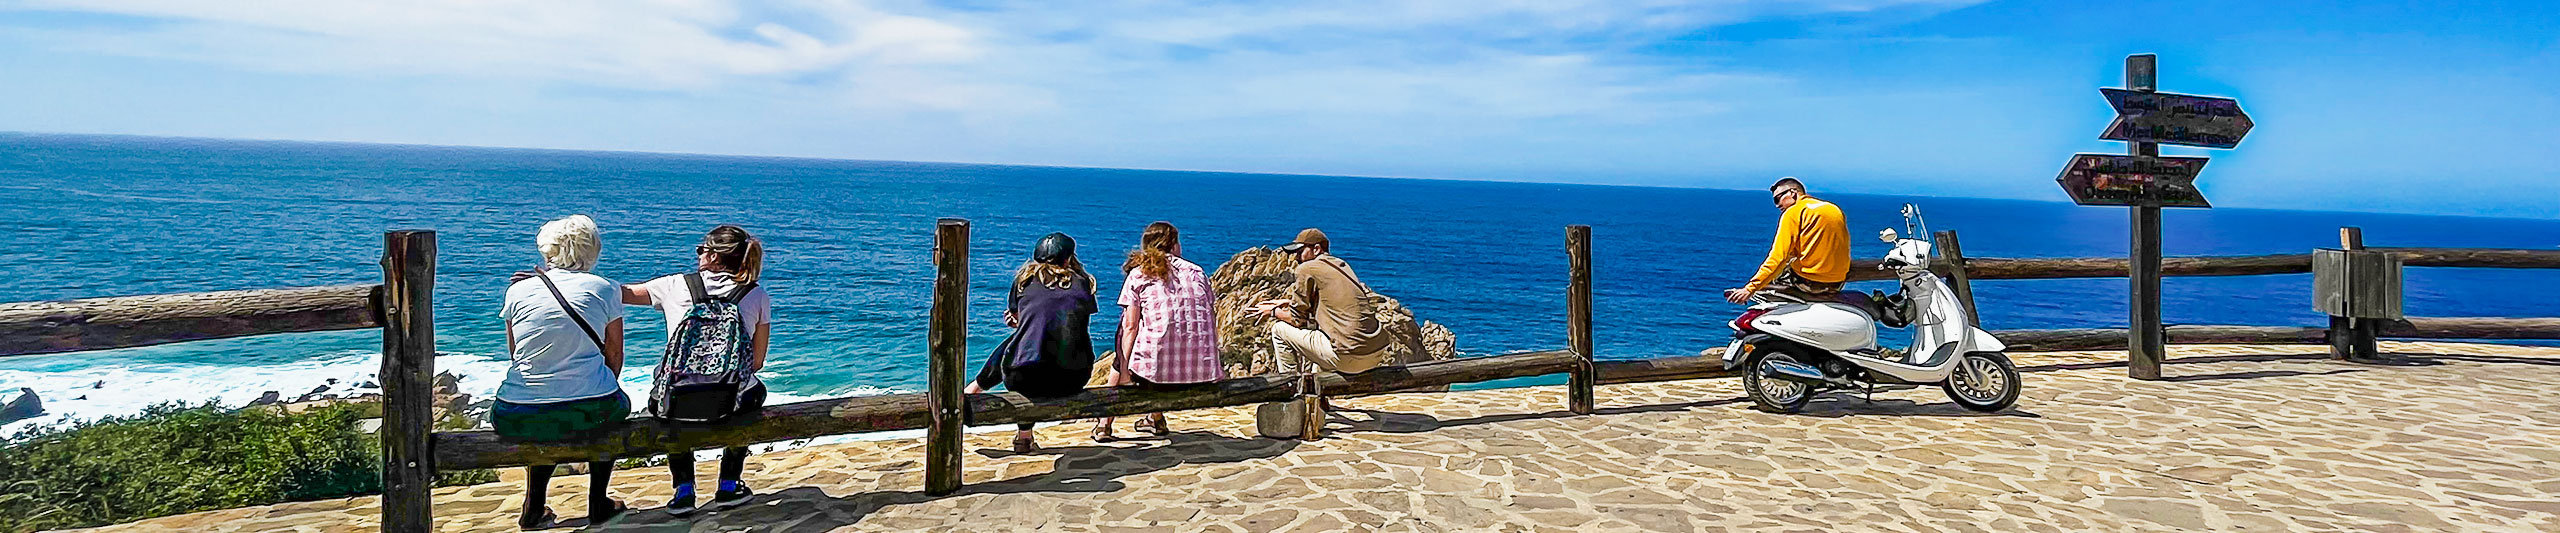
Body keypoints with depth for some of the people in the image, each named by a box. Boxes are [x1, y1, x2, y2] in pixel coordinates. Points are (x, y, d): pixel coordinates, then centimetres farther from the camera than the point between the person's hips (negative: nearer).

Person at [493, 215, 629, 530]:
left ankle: (533, 510, 41)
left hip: (518, 420, 2)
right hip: (590, 414, -2)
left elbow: (514, 355, 17)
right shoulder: (603, 289, 3)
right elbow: (614, 356, 8)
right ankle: (598, 505, 38)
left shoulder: (518, 290, 7)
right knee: (617, 405, 35)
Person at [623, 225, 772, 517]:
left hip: (676, 405, 1)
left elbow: (622, 293, 14)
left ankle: (684, 490, 33)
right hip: (731, 403, 0)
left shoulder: (675, 286, 0)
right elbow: (757, 362, 7)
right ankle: (729, 486, 37)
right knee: (755, 389, 37)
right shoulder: (757, 295, 1)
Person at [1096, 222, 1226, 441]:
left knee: (1121, 360, 29)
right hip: (1202, 372, 4)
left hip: (1158, 369, -4)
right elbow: (1212, 324, 14)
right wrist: (1212, 369, 22)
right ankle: (1156, 418, 40)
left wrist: (1124, 371, 2)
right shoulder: (1197, 272, 15)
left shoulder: (1138, 274, 5)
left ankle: (1105, 422, 26)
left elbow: (1130, 326, -2)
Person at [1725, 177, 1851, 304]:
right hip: (1837, 285, 7)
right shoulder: (1835, 209, 13)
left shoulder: (1793, 213, -7)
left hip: (1809, 283, -7)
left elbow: (1778, 258, -15)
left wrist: (1750, 289, -16)